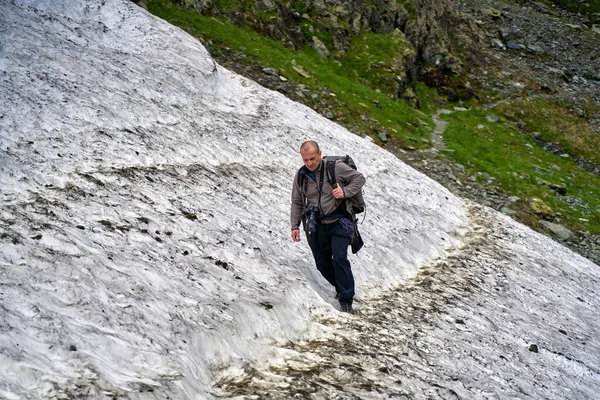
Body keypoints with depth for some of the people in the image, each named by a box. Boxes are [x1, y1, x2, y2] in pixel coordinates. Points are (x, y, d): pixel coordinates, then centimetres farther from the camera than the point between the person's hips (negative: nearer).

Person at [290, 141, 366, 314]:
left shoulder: (335, 167, -11)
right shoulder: (301, 175, 2)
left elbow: (359, 178, -2)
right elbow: (297, 202, 12)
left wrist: (345, 192, -18)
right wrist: (295, 225, 5)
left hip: (338, 221, -4)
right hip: (315, 226, 4)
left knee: (339, 258, -19)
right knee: (322, 265, 6)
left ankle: (346, 299, -10)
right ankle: (341, 288, 31)